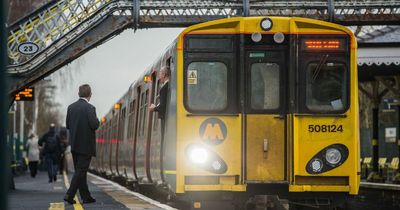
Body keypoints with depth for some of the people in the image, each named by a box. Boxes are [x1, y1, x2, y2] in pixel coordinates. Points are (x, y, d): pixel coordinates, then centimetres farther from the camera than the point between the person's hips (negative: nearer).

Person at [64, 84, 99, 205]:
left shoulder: (71, 107, 6)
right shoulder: (89, 108, -14)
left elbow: (68, 125, 9)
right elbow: (95, 125, -20)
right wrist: (96, 119, 0)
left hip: (74, 145, 7)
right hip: (86, 145, -7)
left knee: (80, 171, 12)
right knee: (81, 171, -4)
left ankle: (86, 197, 17)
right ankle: (69, 195, -12)